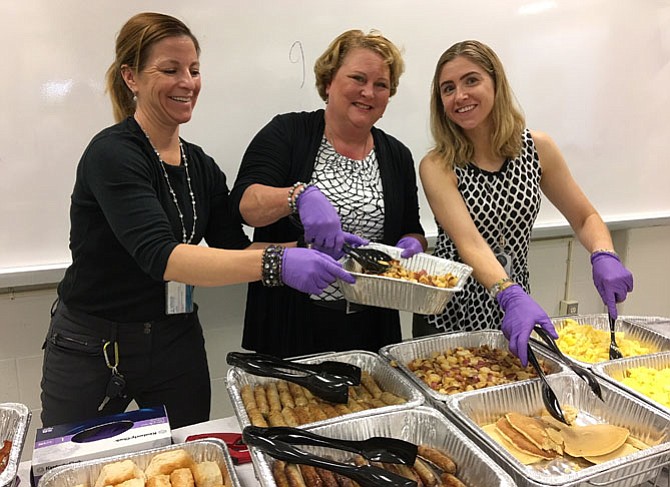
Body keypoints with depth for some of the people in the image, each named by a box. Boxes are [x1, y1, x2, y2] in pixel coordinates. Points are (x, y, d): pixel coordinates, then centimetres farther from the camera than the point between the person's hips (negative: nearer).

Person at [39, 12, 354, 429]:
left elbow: (236, 249, -1)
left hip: (178, 344, 6)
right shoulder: (113, 154, -18)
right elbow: (159, 255, -32)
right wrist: (277, 264, -42)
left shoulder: (202, 166, 2)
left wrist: (313, 247, -18)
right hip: (93, 349, -5)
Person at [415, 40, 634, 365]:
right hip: (447, 318, -2)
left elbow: (585, 217, 4)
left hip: (516, 314, 3)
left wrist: (604, 257, -16)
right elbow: (468, 241, -26)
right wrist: (512, 296, -42)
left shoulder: (537, 148, -5)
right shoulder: (437, 166, -15)